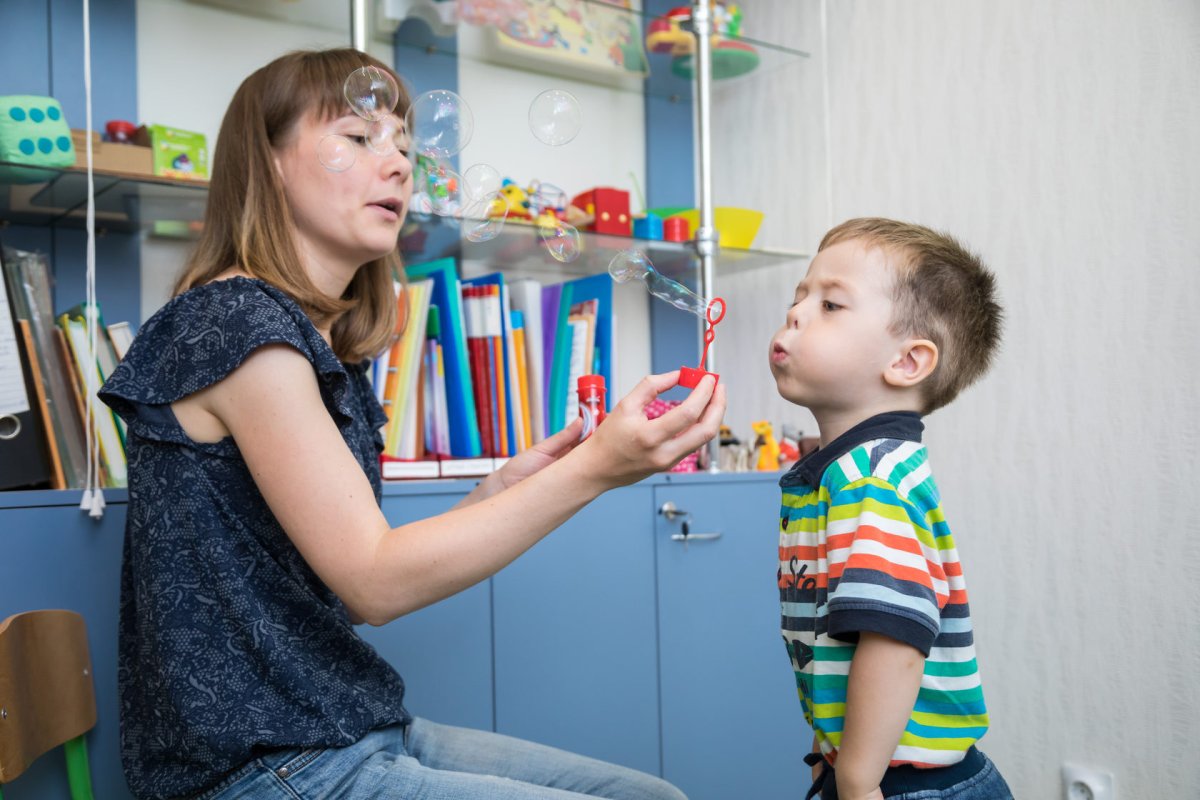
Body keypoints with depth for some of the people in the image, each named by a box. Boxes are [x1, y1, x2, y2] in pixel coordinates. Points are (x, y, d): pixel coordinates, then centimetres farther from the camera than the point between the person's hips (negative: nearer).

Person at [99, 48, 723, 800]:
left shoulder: (322, 344, 11)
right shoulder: (234, 319, -15)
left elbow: (350, 579, 7)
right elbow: (371, 581, -20)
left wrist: (500, 491, 0)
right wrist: (591, 471, -23)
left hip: (347, 733, 8)